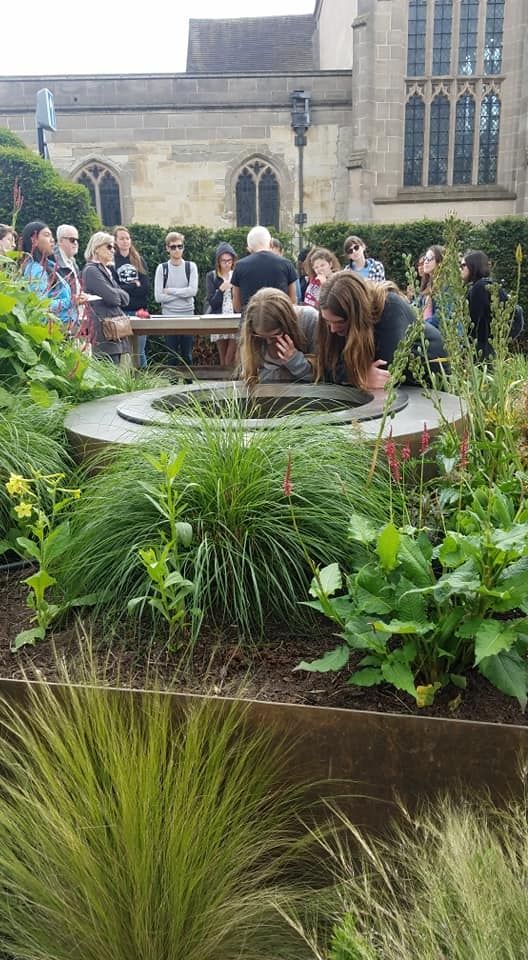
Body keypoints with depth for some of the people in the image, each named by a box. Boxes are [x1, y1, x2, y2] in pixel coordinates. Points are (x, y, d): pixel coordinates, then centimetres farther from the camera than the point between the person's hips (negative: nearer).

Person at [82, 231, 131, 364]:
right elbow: (112, 297, -17)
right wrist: (120, 294, 4)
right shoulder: (91, 270, -7)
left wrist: (115, 293, -4)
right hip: (105, 333, -9)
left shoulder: (107, 270, 21)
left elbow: (126, 299, 15)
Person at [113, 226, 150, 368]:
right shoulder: (111, 260, 3)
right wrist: (135, 286, -5)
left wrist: (125, 288, -8)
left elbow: (146, 286, 2)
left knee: (140, 350, 2)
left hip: (138, 310, 2)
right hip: (120, 311, -2)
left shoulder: (139, 260, 13)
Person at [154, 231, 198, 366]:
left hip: (188, 315, 1)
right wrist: (182, 293, -8)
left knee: (187, 355, 6)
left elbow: (193, 290, -12)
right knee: (172, 355, 4)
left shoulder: (191, 266, 3)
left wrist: (170, 291, -10)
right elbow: (158, 297, -8)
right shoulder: (162, 268, 1)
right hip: (169, 316, 0)